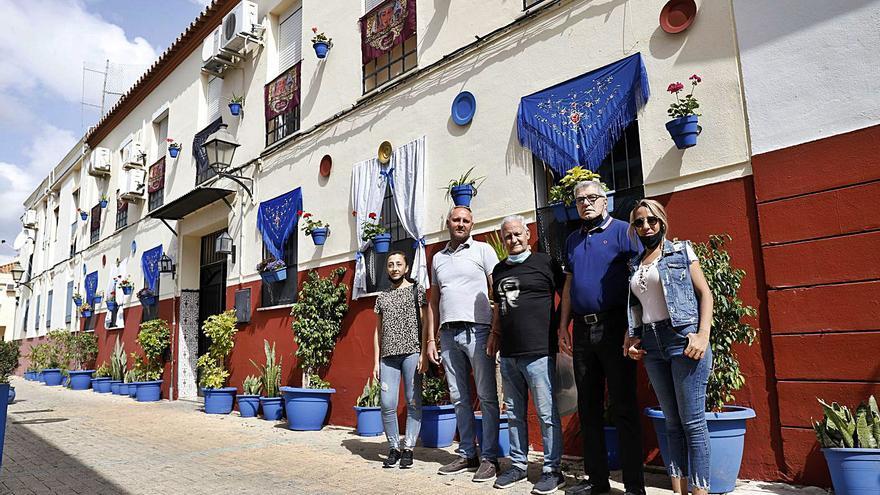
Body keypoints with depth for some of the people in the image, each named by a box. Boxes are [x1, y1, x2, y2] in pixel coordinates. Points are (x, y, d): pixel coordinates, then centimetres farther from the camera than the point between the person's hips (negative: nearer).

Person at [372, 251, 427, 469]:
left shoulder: (417, 290, 7)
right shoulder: (382, 297, 18)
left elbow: (425, 323, 1)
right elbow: (378, 331, 18)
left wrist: (424, 353, -8)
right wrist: (376, 361, 11)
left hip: (412, 352, -3)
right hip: (388, 356, 3)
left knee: (413, 402, -1)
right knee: (387, 404, -2)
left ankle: (408, 448, 10)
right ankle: (394, 447, 13)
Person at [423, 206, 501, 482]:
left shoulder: (483, 250, 4)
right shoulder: (438, 258, 18)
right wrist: (430, 340, 12)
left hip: (477, 331, -5)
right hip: (448, 334, 5)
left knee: (486, 397, -1)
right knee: (459, 398, 9)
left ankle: (489, 458, 6)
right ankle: (467, 454, 19)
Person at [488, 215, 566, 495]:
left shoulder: (545, 263, -2)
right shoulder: (499, 270, 15)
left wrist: (558, 327, -6)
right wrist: (495, 333, 14)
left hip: (539, 352, -6)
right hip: (508, 354, 6)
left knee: (546, 413, -1)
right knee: (515, 414, 14)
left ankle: (552, 470, 12)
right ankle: (518, 466, 26)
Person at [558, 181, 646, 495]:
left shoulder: (622, 231, -1)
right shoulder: (573, 240, 17)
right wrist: (563, 326, 13)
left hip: (613, 326, -6)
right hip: (582, 329, 6)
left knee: (622, 407, -2)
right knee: (588, 407, 11)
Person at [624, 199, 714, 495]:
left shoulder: (681, 251, 5)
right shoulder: (634, 265, 17)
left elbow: (705, 294, 0)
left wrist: (703, 334, -13)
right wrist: (631, 339, 2)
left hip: (683, 338, -4)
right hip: (652, 344, 5)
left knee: (692, 421, -5)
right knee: (672, 422, 9)